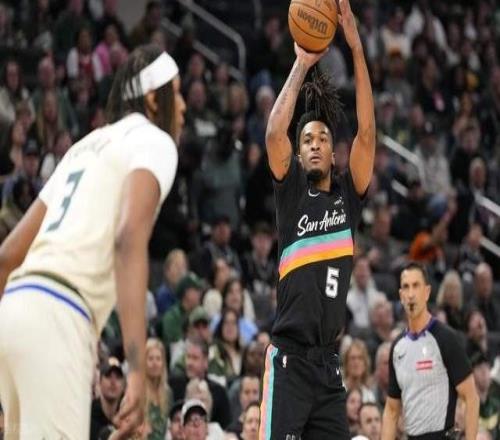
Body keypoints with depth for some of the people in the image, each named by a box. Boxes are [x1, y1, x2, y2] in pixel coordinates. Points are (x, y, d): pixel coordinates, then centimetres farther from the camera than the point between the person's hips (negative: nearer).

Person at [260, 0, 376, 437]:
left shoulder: (348, 192, 10)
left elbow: (367, 132, -2)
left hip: (328, 363, 4)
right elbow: (275, 132, -14)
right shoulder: (292, 190, 3)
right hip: (289, 359, -4)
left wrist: (357, 49, -8)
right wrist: (301, 65, -11)